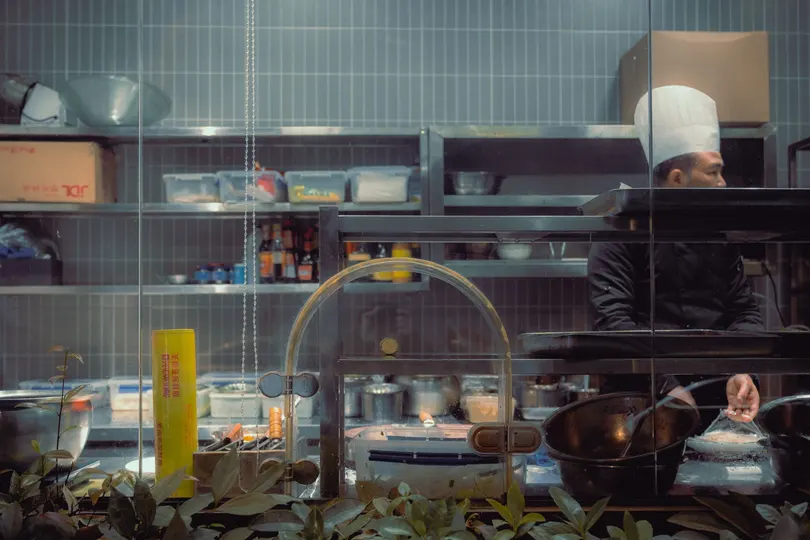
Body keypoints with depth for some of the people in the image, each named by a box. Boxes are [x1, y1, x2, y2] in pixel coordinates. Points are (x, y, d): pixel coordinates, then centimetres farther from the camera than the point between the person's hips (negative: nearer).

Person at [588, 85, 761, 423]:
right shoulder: (620, 235, -4)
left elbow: (744, 310, 10)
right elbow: (612, 321, -13)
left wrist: (741, 372, -9)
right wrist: (667, 386, -22)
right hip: (646, 392, -5)